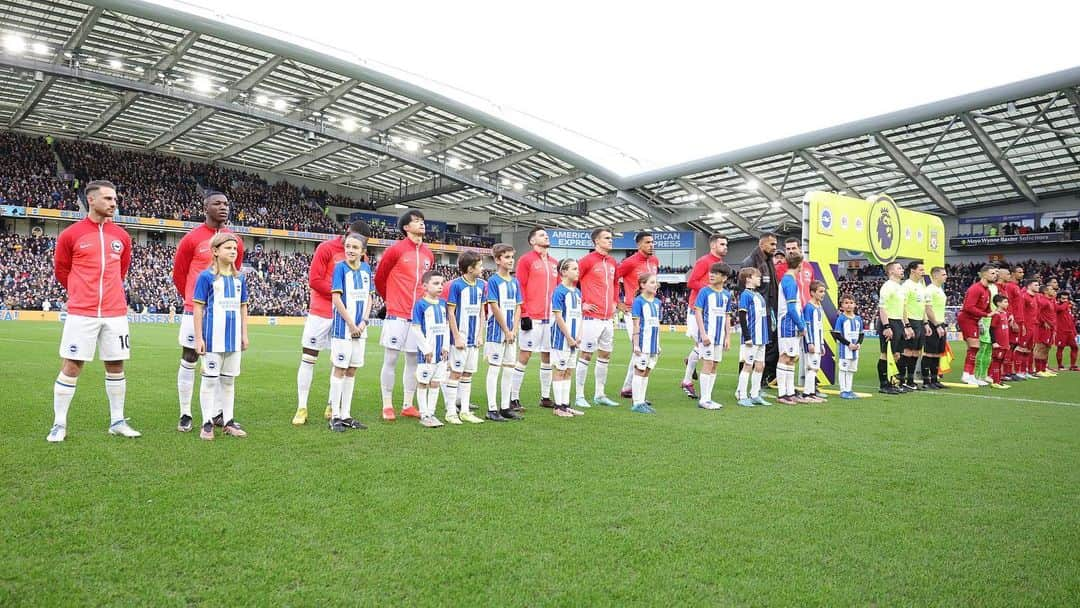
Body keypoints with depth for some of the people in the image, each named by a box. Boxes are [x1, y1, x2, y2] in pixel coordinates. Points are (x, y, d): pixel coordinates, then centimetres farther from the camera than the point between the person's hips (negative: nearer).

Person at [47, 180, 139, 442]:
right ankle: (59, 424, 13)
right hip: (81, 313, -3)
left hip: (115, 313, 4)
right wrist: (83, 294, 13)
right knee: (71, 366, 0)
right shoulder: (70, 235, -3)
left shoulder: (121, 236, 8)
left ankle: (117, 421, 18)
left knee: (116, 366, 8)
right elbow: (61, 271, 7)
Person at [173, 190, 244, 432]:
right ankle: (185, 415, 12)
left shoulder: (235, 241, 7)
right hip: (196, 310, -4)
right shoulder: (192, 238, -6)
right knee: (189, 360, 3)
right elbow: (178, 274, 2)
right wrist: (192, 299, 7)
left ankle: (218, 413, 19)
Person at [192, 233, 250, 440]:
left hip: (233, 337, 5)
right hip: (213, 337, -5)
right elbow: (198, 308, -7)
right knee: (210, 379, 3)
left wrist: (244, 334, 10)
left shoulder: (240, 278, 9)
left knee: (229, 380, 12)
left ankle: (228, 421, 21)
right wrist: (199, 338, -11)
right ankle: (207, 423, 10)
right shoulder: (206, 276, -6)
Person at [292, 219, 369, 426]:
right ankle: (301, 408, 6)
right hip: (320, 314, -4)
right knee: (308, 359, 0)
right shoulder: (326, 248, -7)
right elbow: (314, 280, -12)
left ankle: (332, 406, 18)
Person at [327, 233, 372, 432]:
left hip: (360, 328, 5)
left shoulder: (366, 268, 7)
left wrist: (364, 322, -3)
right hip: (343, 327, -5)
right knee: (340, 369, 0)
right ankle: (335, 416, 8)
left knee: (351, 371, 10)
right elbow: (336, 298, -12)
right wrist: (351, 324, -12)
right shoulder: (340, 267, -8)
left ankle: (345, 414, 18)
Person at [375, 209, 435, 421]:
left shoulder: (428, 254, 9)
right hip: (397, 315, -5)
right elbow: (379, 278, 3)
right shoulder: (396, 250, -6)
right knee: (390, 360, 0)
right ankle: (387, 406, 9)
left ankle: (408, 405, 18)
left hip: (419, 316, 5)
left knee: (414, 361, 9)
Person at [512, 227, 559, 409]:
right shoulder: (526, 260, -3)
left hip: (551, 318, 6)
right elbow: (520, 288, -8)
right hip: (532, 318, -6)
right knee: (524, 356, -4)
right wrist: (524, 314, -14)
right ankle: (514, 398, 3)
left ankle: (545, 397, 20)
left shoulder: (554, 263, 17)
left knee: (548, 356, 10)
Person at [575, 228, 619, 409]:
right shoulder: (588, 260, -9)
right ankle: (579, 397, 5)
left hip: (608, 318, 8)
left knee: (605, 356, 12)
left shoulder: (612, 262, 13)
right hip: (592, 317, -8)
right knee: (585, 355, -2)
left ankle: (599, 394, 22)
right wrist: (581, 304, -10)